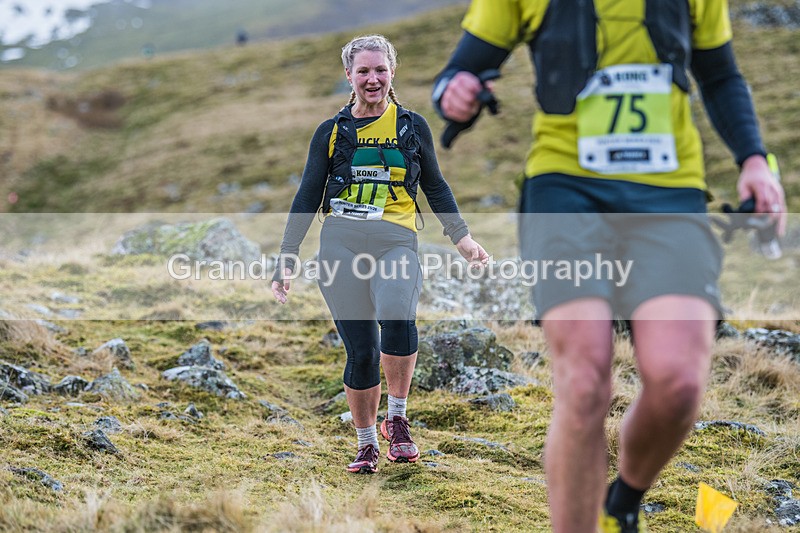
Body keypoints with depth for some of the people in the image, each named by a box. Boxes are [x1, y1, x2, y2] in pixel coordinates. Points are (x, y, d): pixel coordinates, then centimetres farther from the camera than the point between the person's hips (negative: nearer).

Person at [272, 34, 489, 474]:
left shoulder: (412, 127, 13)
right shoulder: (331, 132, 12)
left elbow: (435, 187, 24)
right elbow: (307, 198, 14)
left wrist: (462, 237, 17)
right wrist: (286, 258, 9)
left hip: (395, 240, -1)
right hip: (341, 242, 1)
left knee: (396, 320, -29)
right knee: (360, 351, -3)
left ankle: (397, 418, -10)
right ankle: (366, 443, 15)